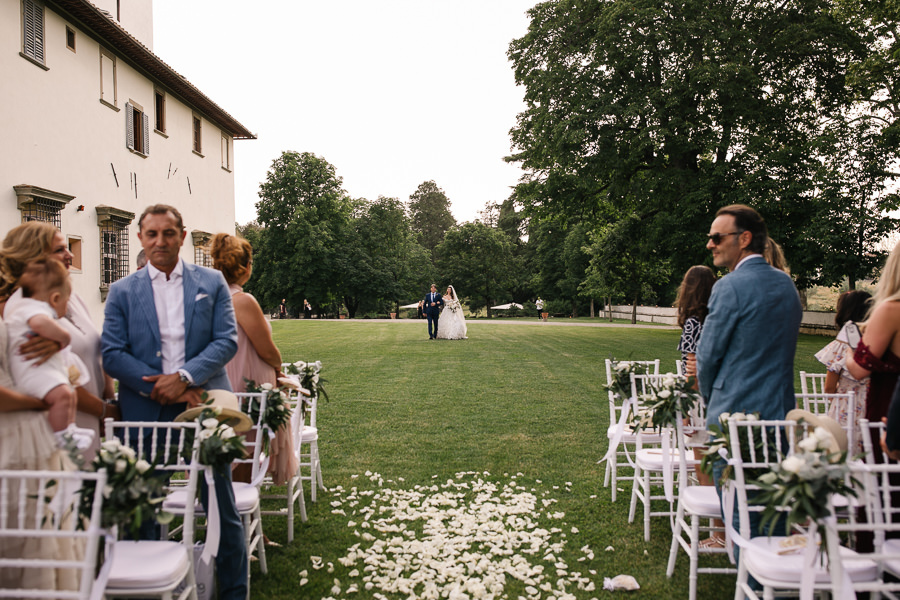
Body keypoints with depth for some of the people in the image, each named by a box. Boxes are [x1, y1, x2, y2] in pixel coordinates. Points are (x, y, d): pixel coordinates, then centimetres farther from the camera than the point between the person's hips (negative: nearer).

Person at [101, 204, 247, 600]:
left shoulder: (212, 282, 5)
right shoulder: (122, 292, 5)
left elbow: (227, 340, -3)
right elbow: (112, 354, -2)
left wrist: (183, 376, -16)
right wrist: (161, 388, -14)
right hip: (145, 414, 1)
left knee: (223, 511, 6)